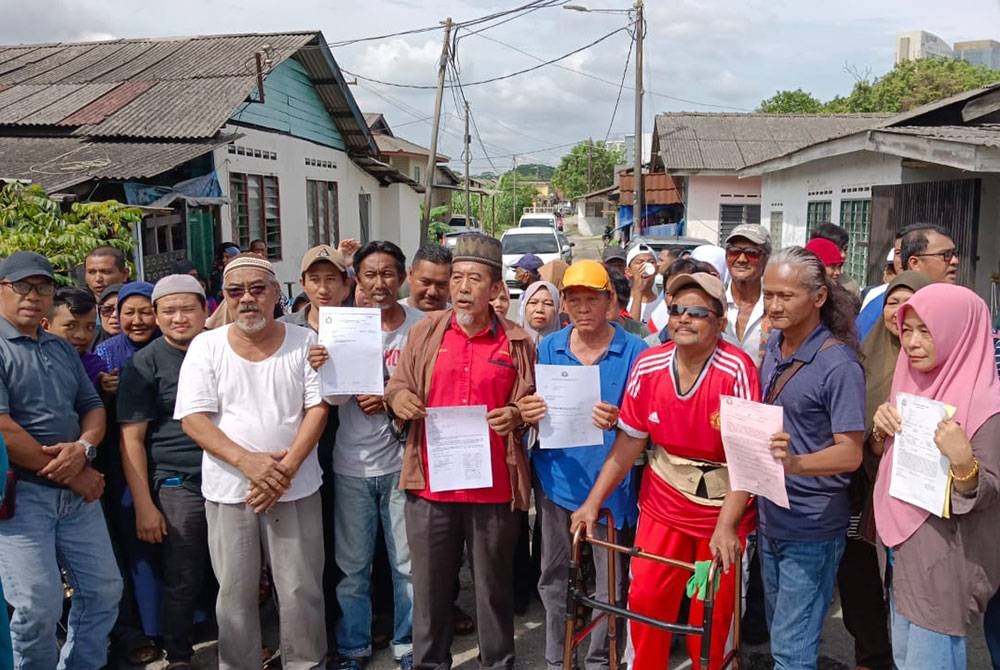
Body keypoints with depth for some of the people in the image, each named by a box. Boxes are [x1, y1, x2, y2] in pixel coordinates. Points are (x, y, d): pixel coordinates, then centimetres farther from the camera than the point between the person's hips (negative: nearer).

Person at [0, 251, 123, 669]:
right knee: (39, 608, -3)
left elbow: (93, 408, 13)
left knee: (104, 591, 11)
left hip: (78, 492, 7)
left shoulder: (62, 349, 14)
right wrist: (72, 475, -13)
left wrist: (82, 448, -10)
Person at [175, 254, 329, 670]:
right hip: (229, 491, 1)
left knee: (301, 589, 6)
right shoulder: (206, 346, 0)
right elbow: (192, 418, -6)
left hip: (296, 489, 0)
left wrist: (286, 469, -15)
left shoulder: (304, 342, 0)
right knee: (235, 593, 10)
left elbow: (317, 409, -4)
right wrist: (246, 461, -18)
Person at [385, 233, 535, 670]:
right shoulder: (425, 332, 4)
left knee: (493, 584, 12)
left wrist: (515, 416, -13)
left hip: (493, 486, -1)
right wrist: (398, 397, -12)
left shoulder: (517, 342, 1)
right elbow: (397, 386, 10)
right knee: (430, 583, 12)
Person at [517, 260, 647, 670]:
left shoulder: (634, 352, -7)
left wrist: (618, 420, -29)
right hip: (557, 478, 3)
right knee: (554, 577, 14)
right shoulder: (548, 348, 3)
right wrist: (529, 414, -16)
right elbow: (534, 415, 8)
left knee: (610, 582, 8)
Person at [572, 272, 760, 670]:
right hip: (662, 503, 3)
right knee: (645, 597, 6)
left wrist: (725, 525, -25)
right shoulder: (648, 365, -7)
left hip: (722, 508, -3)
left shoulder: (737, 370, -19)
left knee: (712, 613, 8)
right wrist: (593, 501, -3)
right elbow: (629, 442, 0)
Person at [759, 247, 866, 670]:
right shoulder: (774, 345, 4)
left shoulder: (838, 364, -19)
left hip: (812, 528, -7)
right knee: (780, 632, 21)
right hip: (770, 518, 7)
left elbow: (850, 454, -22)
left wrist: (794, 463, -38)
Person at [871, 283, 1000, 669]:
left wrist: (963, 462, -37)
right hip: (904, 550, 8)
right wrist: (881, 430, -6)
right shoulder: (913, 383, 6)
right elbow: (886, 462, 13)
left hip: (947, 559, -8)